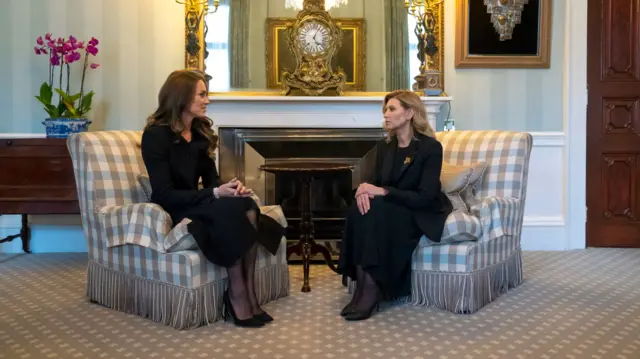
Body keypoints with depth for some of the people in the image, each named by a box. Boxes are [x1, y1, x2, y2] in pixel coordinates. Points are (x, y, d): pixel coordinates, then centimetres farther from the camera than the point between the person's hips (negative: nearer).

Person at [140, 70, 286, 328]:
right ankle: (238, 296, -27)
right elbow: (164, 195, -20)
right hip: (172, 213, -6)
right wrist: (215, 194, -28)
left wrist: (229, 188, -13)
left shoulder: (201, 132, 11)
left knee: (248, 209, -26)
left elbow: (211, 180, 12)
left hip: (196, 205, 7)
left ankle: (248, 295, -27)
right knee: (234, 211, -33)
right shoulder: (156, 135, -12)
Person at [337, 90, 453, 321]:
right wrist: (366, 189, -20)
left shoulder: (431, 147, -12)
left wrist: (382, 192, -28)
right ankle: (362, 286, -28)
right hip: (390, 210, 5)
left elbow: (425, 197, -20)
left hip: (422, 214, -5)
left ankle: (372, 290, -30)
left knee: (375, 211, -33)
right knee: (361, 207, -27)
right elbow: (376, 183, 5)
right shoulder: (384, 146, 8)